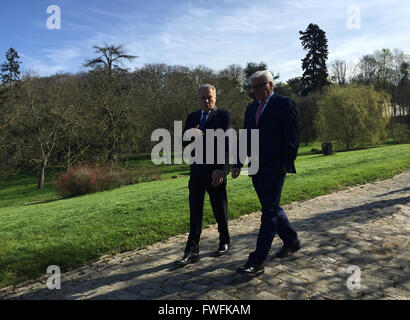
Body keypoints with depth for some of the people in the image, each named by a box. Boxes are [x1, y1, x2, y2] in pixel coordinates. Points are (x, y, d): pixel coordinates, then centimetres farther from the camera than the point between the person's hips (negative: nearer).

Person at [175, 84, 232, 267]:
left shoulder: (223, 116, -2)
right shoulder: (192, 117, 13)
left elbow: (225, 144, -11)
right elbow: (182, 143, 11)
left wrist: (221, 169, -20)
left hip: (215, 171, -4)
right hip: (196, 171, 4)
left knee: (220, 211, 10)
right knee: (195, 212, 5)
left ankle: (225, 242, 30)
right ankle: (192, 251, 11)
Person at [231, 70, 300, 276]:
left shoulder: (284, 104, -2)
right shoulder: (251, 109, 18)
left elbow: (292, 136, -8)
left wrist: (287, 163, -15)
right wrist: (238, 164, 9)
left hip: (275, 167, -7)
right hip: (256, 168, 7)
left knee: (269, 212, -6)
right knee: (271, 208, 15)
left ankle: (257, 261, -3)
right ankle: (291, 241, 35)